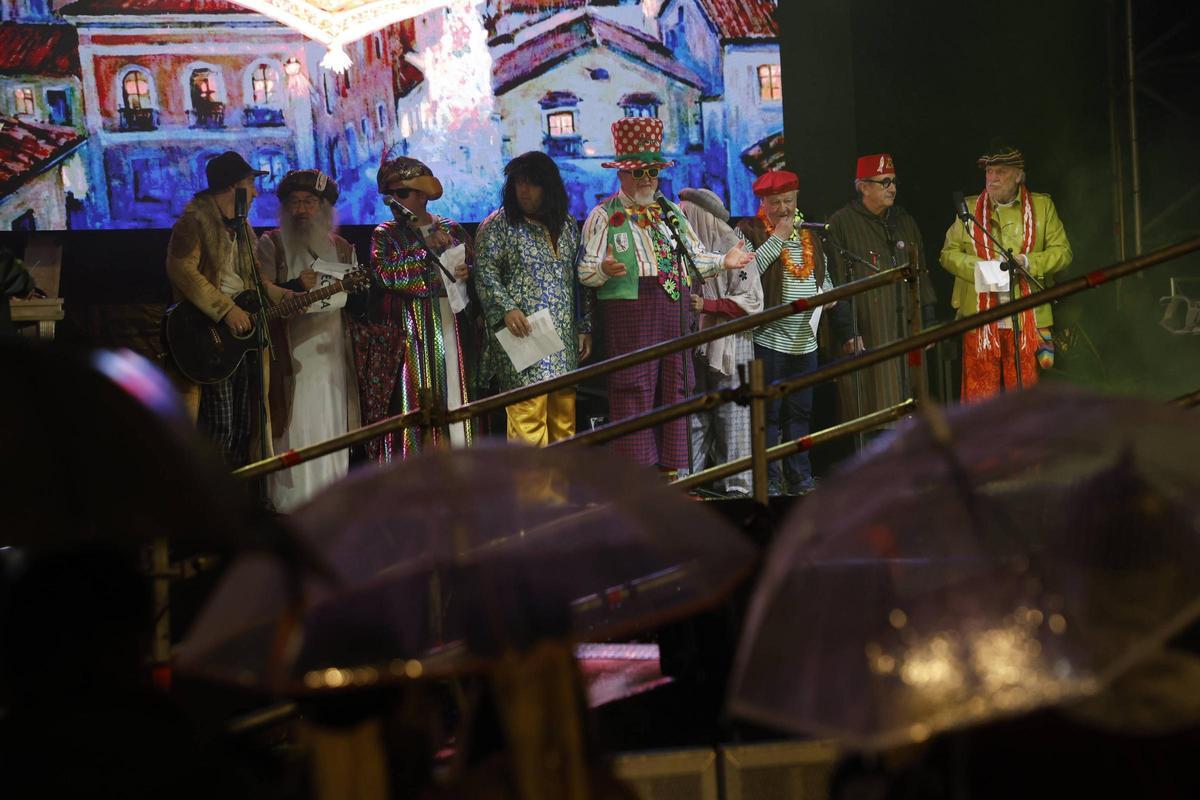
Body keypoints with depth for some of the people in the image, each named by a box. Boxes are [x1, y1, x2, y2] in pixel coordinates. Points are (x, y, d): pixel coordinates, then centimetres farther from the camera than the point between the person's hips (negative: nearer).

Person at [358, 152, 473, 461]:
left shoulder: (451, 230, 13)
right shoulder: (386, 235, 5)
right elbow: (387, 273, -12)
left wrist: (466, 273, -6)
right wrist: (431, 250, -10)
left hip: (451, 328, 3)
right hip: (408, 330, -3)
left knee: (453, 395, 1)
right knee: (411, 402, -7)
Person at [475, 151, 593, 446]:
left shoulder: (567, 225, 16)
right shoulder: (498, 225, 2)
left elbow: (581, 280, 19)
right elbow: (485, 274, -5)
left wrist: (585, 327, 15)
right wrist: (507, 309, -19)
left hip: (564, 338, 5)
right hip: (523, 334, -5)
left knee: (564, 414, 4)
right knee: (528, 410, -14)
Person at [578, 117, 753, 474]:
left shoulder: (671, 213, 20)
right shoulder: (604, 216, 2)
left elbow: (695, 257, 25)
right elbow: (585, 270, -4)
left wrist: (722, 260, 8)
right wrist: (605, 268, -25)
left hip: (675, 310, 6)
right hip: (630, 310, -6)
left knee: (675, 388, 7)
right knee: (634, 391, -8)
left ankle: (674, 470, 14)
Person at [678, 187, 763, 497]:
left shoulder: (732, 246, -6)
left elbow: (750, 301, -9)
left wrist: (707, 305, -14)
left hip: (728, 345, -6)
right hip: (693, 345, 6)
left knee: (731, 416, -3)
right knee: (693, 417, 4)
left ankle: (737, 484, 1)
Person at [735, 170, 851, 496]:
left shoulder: (808, 234, 16)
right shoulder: (749, 231, -3)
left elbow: (824, 279, 23)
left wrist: (840, 320, 15)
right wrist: (778, 237, -15)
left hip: (805, 340, 6)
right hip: (769, 339, -6)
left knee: (800, 413, 10)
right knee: (768, 413, -4)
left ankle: (800, 478, 16)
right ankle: (768, 479, 0)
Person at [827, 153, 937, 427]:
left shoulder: (904, 221, 16)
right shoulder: (840, 224, -5)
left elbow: (921, 272, 21)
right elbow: (836, 280, -9)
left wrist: (927, 319, 14)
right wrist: (846, 331, -14)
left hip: (906, 327, 6)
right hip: (866, 330, -6)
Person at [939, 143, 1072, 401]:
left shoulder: (1042, 206, 11)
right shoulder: (970, 208, 14)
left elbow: (1062, 252, 6)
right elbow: (948, 253, 11)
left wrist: (1027, 262, -11)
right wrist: (976, 265, -9)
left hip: (1027, 318, 0)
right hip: (980, 319, 1)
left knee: (1024, 388, -1)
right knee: (980, 387, -3)